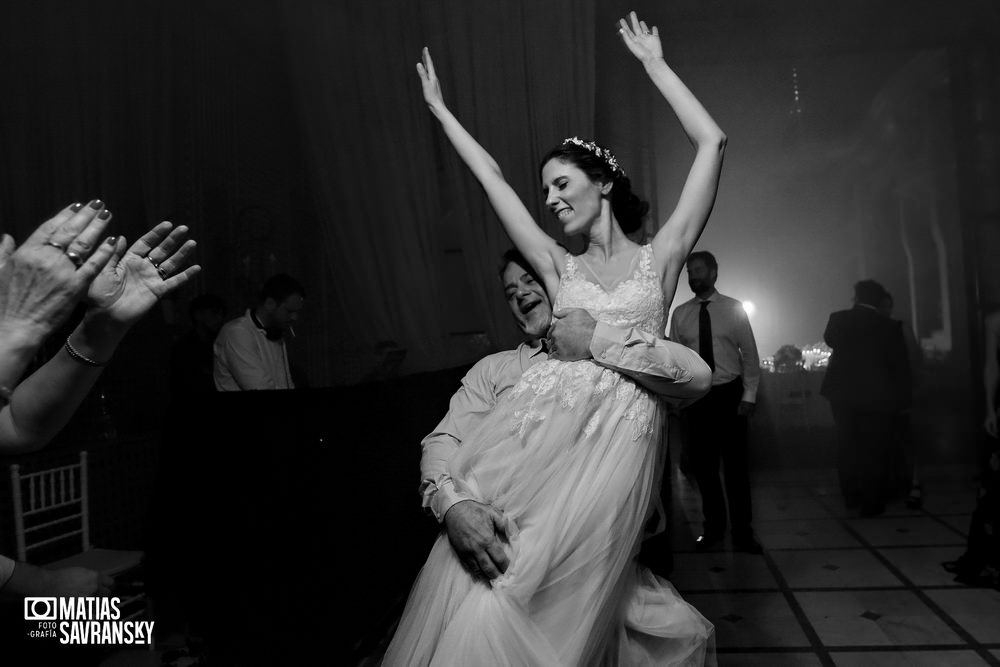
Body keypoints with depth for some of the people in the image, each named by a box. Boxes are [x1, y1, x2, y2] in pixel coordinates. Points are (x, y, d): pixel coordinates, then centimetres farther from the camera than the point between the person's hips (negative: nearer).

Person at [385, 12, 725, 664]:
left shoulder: (660, 258, 10)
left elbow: (712, 142, 6)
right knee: (477, 576, -10)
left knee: (525, 593, -11)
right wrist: (441, 109, 29)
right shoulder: (559, 267, 17)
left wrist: (654, 64, 13)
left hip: (616, 438, -3)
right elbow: (493, 177, 22)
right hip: (535, 430, 4)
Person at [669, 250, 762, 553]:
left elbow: (750, 355, 2)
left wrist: (749, 396, -5)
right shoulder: (680, 314, 4)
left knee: (736, 463, 4)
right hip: (695, 396, 2)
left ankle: (742, 531, 17)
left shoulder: (734, 309, 0)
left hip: (730, 394, -1)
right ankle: (713, 526, 26)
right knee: (702, 463, 8)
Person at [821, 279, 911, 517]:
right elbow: (900, 365, -5)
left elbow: (829, 340, 17)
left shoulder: (838, 319, -5)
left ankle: (851, 497, 23)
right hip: (876, 396, -2)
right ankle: (872, 503, 12)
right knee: (874, 450, 8)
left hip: (842, 393, 2)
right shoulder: (890, 326, -9)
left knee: (847, 446, 15)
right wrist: (902, 399, 3)